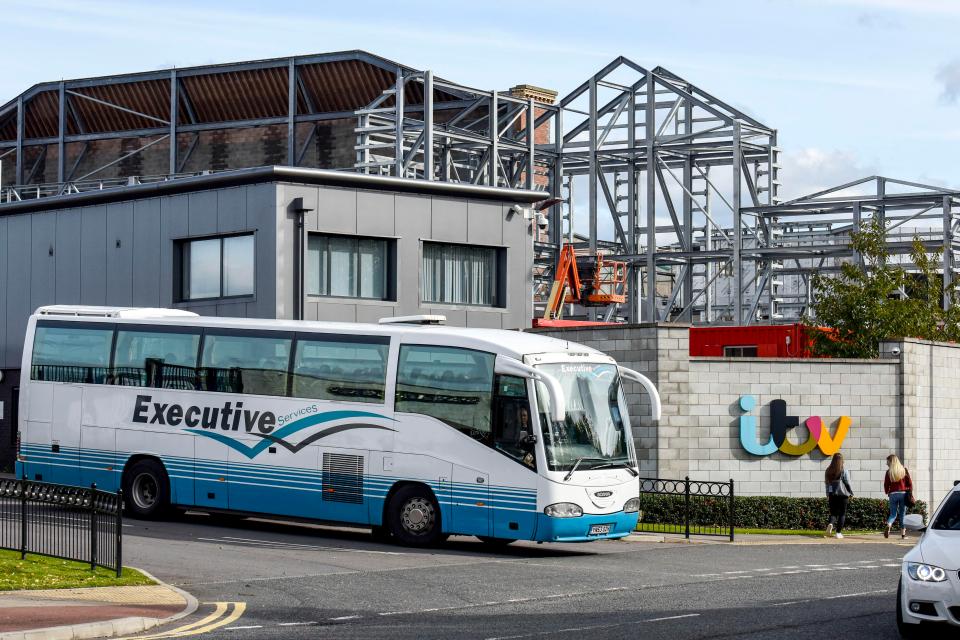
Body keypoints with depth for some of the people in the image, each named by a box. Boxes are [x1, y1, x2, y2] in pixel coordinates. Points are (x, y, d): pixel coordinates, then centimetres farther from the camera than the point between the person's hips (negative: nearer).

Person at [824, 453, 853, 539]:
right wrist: (851, 493, 7)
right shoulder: (844, 471, -8)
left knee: (833, 512, 10)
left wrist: (828, 495, 17)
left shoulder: (828, 471, 3)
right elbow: (847, 483, -6)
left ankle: (831, 523, -21)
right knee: (842, 514, 6)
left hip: (832, 495, 3)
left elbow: (827, 483, 8)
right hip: (843, 495, -3)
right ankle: (839, 532, 1)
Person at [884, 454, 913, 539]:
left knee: (893, 513, 8)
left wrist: (887, 492, 18)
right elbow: (909, 483, 3)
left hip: (893, 494, -1)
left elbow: (886, 484, 0)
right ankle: (903, 533, 6)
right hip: (903, 494, 1)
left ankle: (888, 526, -21)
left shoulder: (889, 472, -2)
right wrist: (910, 492, 14)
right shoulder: (904, 470, 3)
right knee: (903, 514, 8)